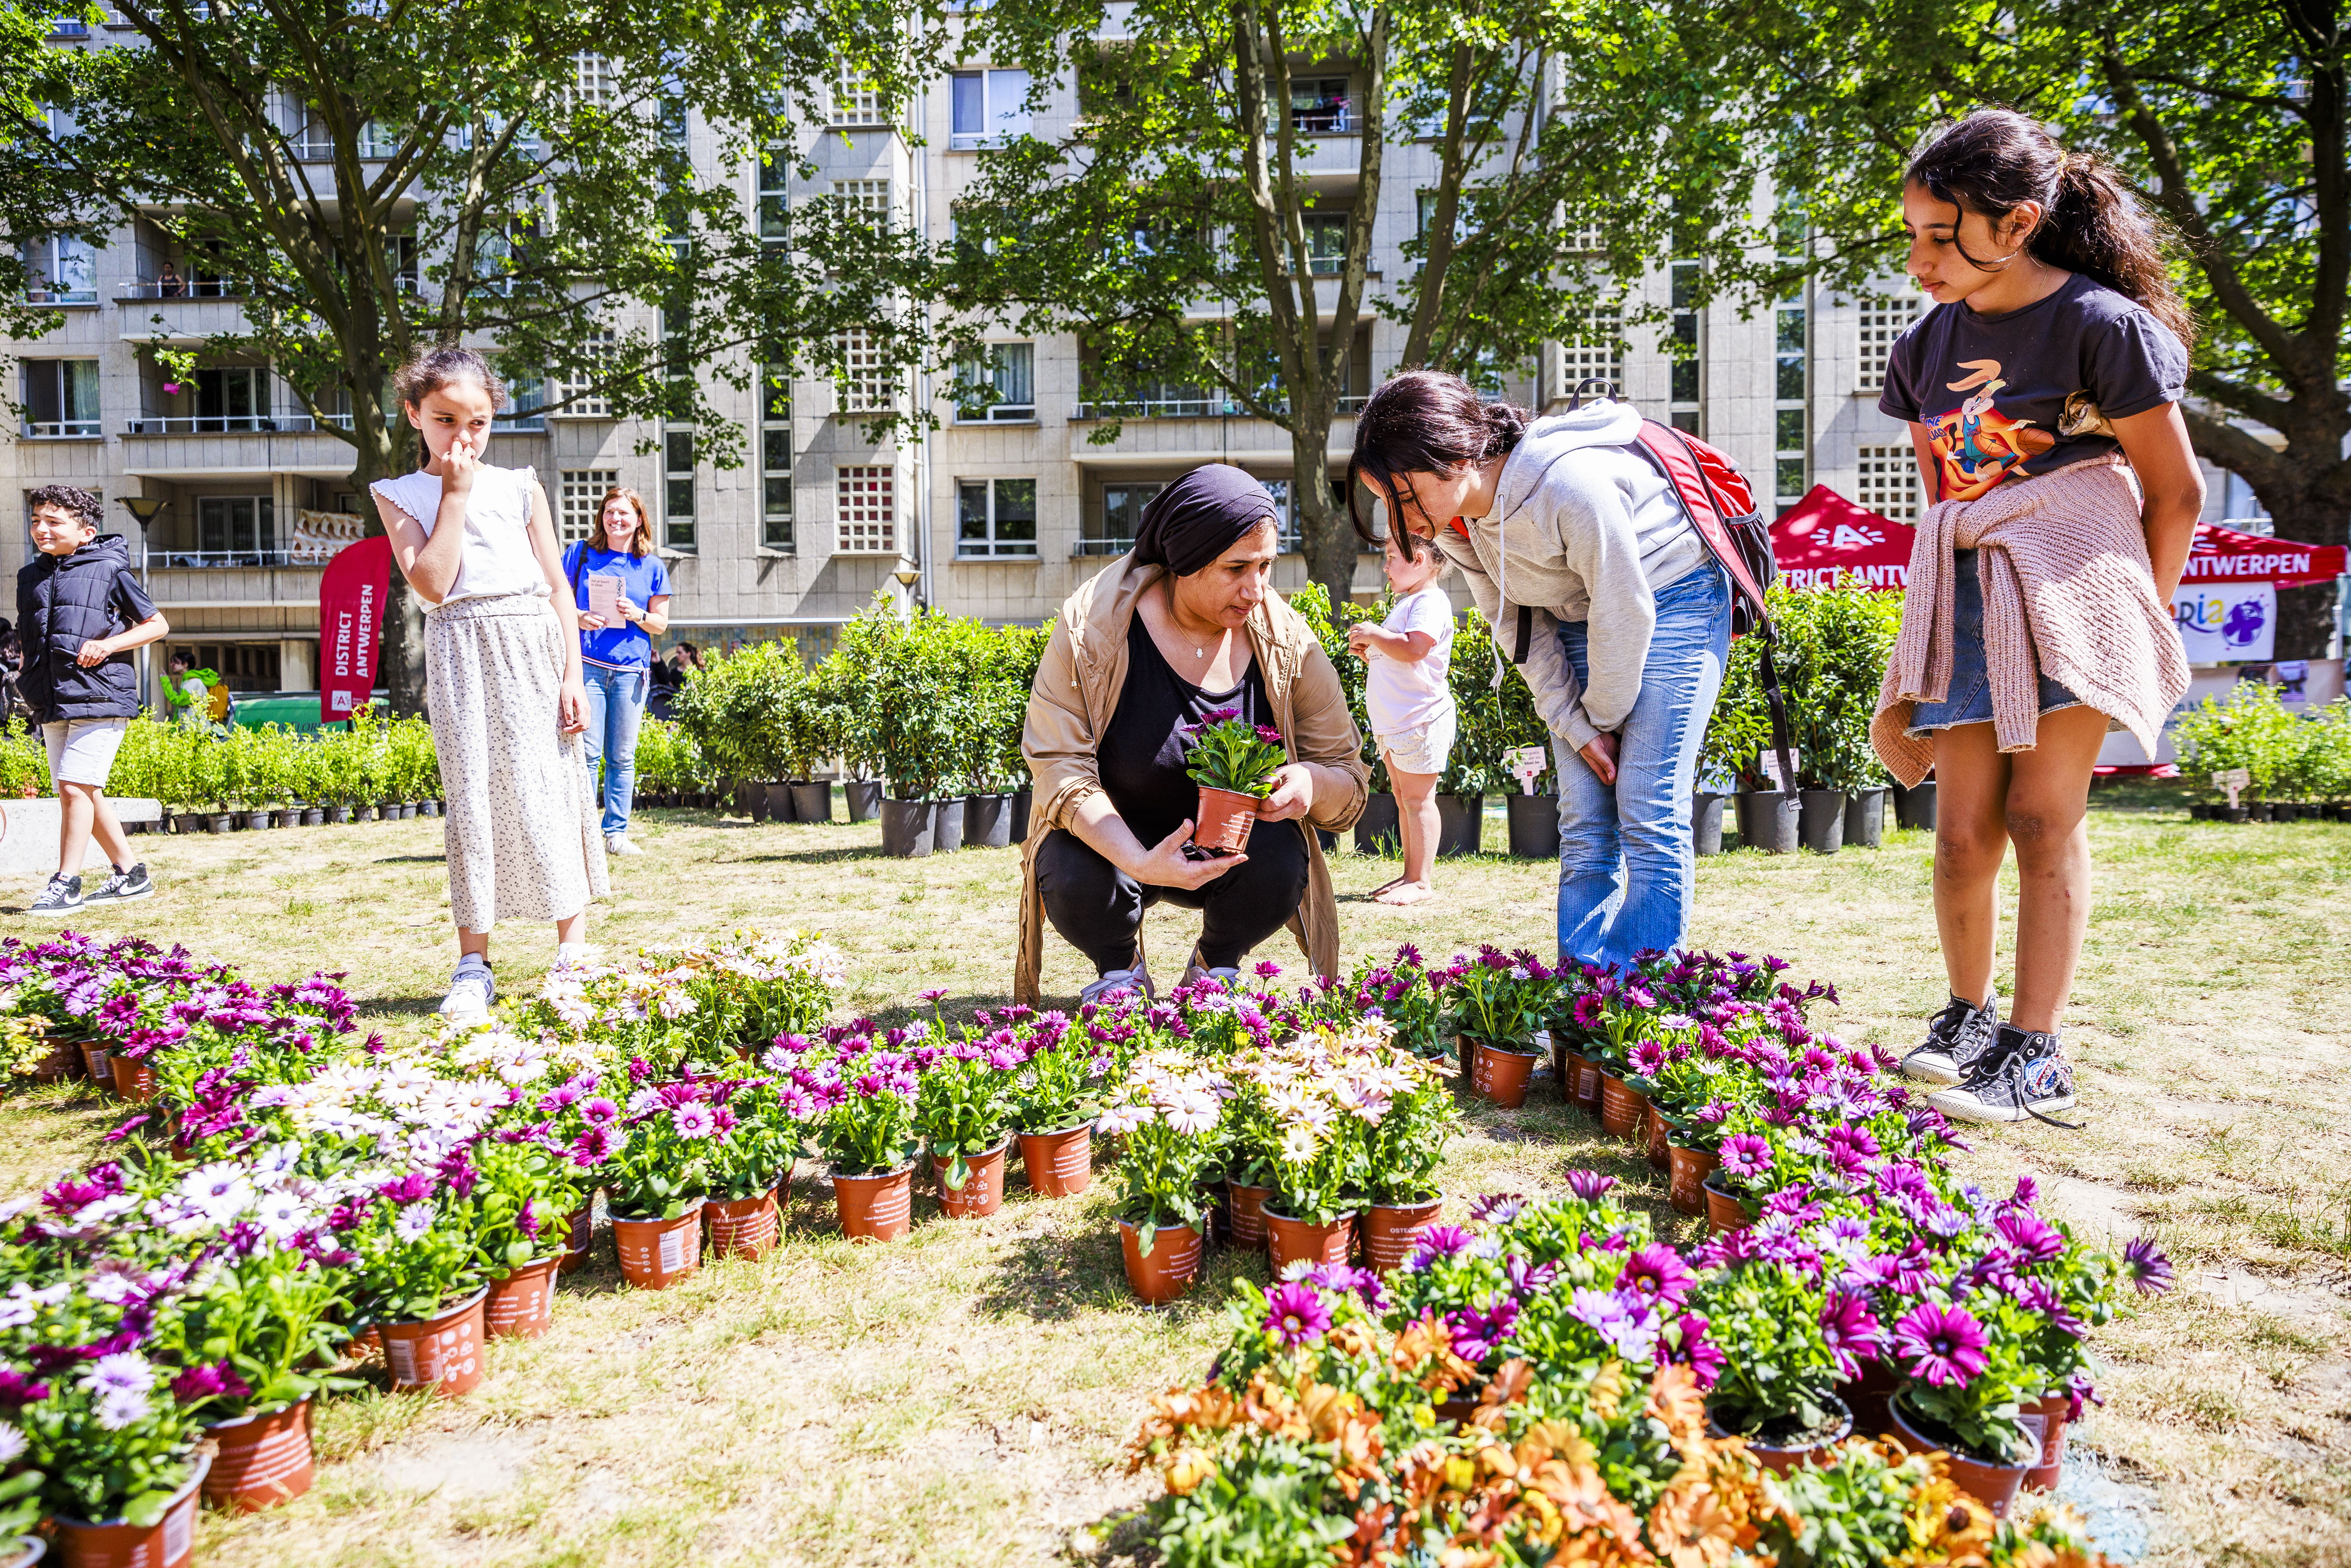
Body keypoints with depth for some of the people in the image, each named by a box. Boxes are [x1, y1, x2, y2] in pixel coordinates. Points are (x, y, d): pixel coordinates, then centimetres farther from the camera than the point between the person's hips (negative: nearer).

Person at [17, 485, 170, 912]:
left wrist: (108, 644, -11)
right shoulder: (30, 577, 15)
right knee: (84, 794, 9)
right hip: (51, 705, 7)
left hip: (100, 698, -7)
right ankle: (131, 875, 20)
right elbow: (29, 638, 26)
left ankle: (66, 884, -6)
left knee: (75, 786, -13)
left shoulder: (110, 569, -2)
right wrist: (27, 678, 12)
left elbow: (157, 624, 2)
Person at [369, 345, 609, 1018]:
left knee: (547, 788, -3)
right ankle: (474, 965, 8)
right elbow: (432, 584, -10)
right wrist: (455, 495, -7)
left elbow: (558, 587, 7)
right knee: (471, 792, 0)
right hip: (460, 655, 0)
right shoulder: (402, 496, 5)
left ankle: (574, 951, 5)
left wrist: (572, 674, 0)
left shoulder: (519, 487, 7)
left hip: (533, 647, 0)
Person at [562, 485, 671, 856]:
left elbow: (661, 624, 12)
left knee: (622, 756, 4)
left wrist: (636, 615, -8)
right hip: (587, 665, -1)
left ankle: (616, 832, 10)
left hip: (630, 669, 2)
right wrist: (579, 617, -10)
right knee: (588, 751, -7)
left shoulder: (652, 566, 11)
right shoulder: (580, 554, 9)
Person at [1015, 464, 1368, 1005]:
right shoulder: (1092, 625, -19)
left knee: (1281, 864, -30)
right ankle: (1120, 971, 5)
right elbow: (1061, 767, -21)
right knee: (1074, 880, -33)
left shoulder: (1287, 641, -11)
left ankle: (1215, 967, 5)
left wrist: (1311, 782, -31)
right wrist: (1139, 863, -37)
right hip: (1113, 838, -1)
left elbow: (1350, 780, -4)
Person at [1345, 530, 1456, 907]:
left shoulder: (1430, 602, -12)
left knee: (1417, 798, -7)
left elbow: (1413, 649, -28)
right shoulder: (1407, 603, 20)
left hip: (1420, 720, -10)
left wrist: (1375, 634, -15)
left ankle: (1420, 881, -3)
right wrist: (1369, 650, 11)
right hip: (1392, 722, 10)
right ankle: (1409, 874, 18)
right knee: (1403, 799, 12)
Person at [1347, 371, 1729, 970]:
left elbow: (1624, 613, -24)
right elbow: (1518, 627, -4)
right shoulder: (1453, 516, -13)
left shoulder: (1570, 489, -35)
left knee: (1648, 815, -11)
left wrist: (1605, 717, -10)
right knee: (1584, 827, 0)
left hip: (1669, 602, -6)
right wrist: (1578, 728, -7)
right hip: (1577, 618, 6)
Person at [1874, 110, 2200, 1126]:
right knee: (1963, 829, 1)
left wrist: (2143, 625, 3)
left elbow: (2176, 491, -2)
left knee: (2044, 818, -6)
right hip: (1965, 600, 5)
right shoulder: (1927, 345, 9)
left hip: (2071, 586, -5)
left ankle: (2035, 1056, 2)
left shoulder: (2101, 325, -8)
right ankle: (1968, 1014, 20)